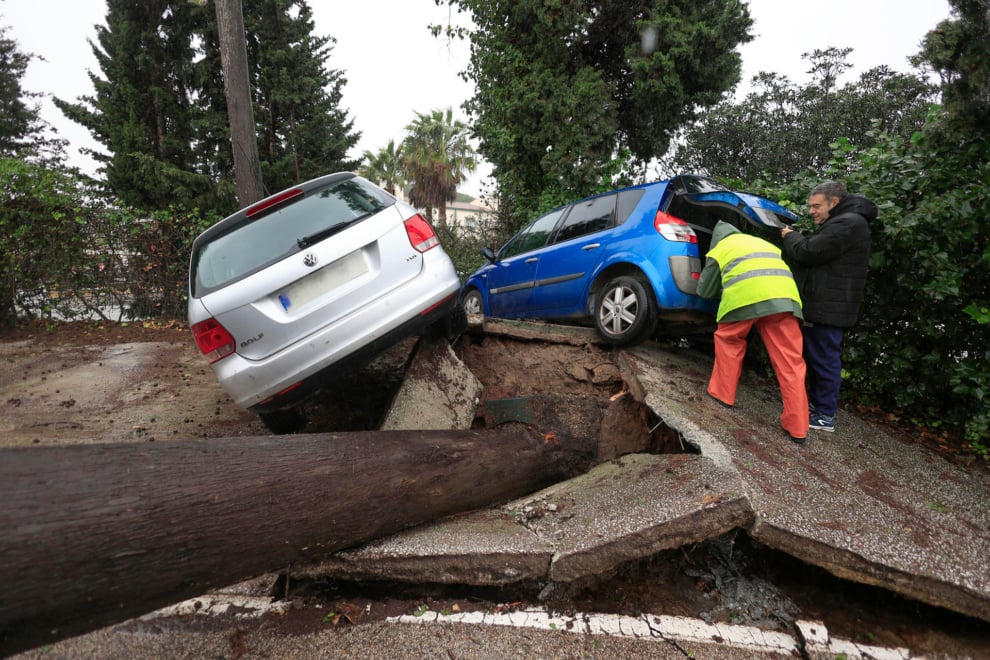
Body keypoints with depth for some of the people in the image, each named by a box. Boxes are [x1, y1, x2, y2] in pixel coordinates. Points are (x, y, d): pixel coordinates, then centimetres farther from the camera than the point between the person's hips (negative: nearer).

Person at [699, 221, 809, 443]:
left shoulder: (719, 249, 26)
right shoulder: (763, 243, 38)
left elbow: (704, 290, 30)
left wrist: (722, 288, 49)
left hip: (745, 295, -3)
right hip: (784, 295, 4)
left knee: (728, 341, 22)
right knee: (790, 361, 4)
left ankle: (722, 394, 25)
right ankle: (797, 427, 6)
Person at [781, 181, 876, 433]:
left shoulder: (848, 224, -14)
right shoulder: (837, 223, 22)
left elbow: (808, 252, -19)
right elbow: (813, 255, 22)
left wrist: (790, 236, 0)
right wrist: (793, 239, 6)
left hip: (829, 308, -11)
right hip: (821, 305, 11)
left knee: (825, 359, -4)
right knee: (814, 357, 16)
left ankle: (825, 415, 3)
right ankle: (815, 404, 28)